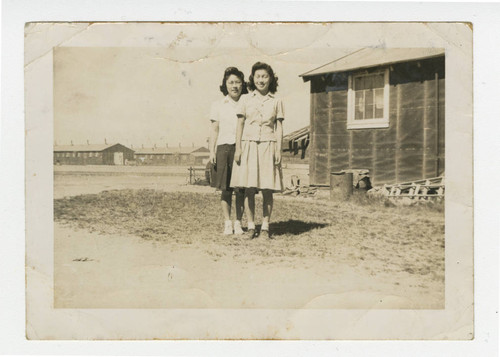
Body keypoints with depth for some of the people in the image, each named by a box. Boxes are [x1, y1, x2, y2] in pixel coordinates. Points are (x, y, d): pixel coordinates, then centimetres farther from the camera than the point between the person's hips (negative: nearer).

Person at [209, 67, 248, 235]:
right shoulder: (218, 105, 9)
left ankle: (238, 223, 11)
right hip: (224, 148, 0)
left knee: (241, 188, 0)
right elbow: (214, 129, 7)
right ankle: (227, 223, 11)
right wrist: (211, 151, -2)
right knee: (225, 188, 1)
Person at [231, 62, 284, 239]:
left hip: (268, 146, 0)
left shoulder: (276, 101, 7)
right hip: (248, 145, 0)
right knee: (249, 188, -2)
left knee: (267, 189, -1)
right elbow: (240, 124, 7)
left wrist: (278, 150, -3)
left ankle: (265, 227, 6)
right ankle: (251, 226, 5)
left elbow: (279, 127, 5)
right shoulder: (245, 99, 8)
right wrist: (238, 148, -1)